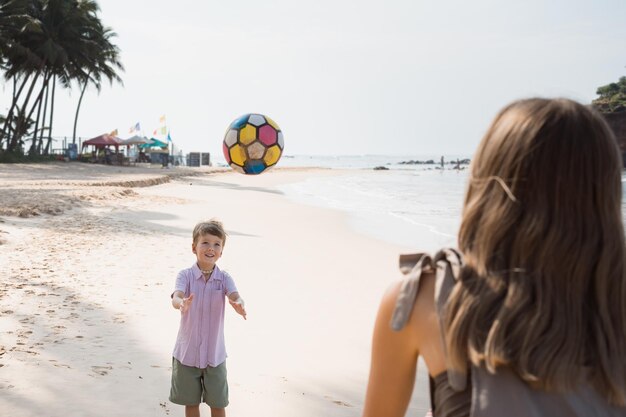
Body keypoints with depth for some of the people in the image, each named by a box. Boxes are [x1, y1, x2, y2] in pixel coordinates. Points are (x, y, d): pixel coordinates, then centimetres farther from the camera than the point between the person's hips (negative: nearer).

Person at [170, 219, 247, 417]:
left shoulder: (224, 278, -7)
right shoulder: (186, 275, -10)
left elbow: (234, 296, -24)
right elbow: (176, 296, -27)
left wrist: (238, 304, -49)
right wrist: (182, 303, -52)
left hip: (215, 353, 1)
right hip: (187, 352, -1)